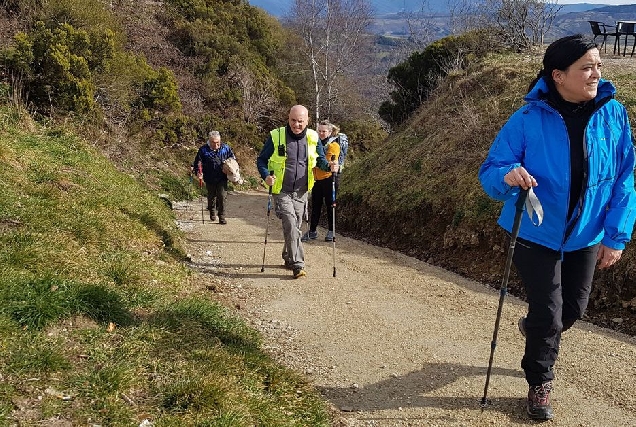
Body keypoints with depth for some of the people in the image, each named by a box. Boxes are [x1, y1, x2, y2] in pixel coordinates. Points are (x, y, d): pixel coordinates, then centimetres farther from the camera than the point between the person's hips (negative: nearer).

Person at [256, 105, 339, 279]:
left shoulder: (312, 138, 1)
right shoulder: (276, 136, -8)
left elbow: (320, 159, 12)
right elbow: (261, 159, -1)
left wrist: (329, 165, -11)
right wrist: (266, 175, -20)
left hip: (301, 192, 4)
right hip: (282, 191, -4)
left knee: (295, 226, 14)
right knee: (290, 224, -18)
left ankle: (289, 258, 36)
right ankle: (298, 264, -15)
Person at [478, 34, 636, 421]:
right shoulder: (529, 119, -18)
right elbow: (489, 171, -15)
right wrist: (508, 175, -39)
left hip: (587, 235, 4)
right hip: (537, 233, -3)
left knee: (574, 308, 19)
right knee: (547, 313, 2)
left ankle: (537, 331, 54)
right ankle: (540, 385, 27)